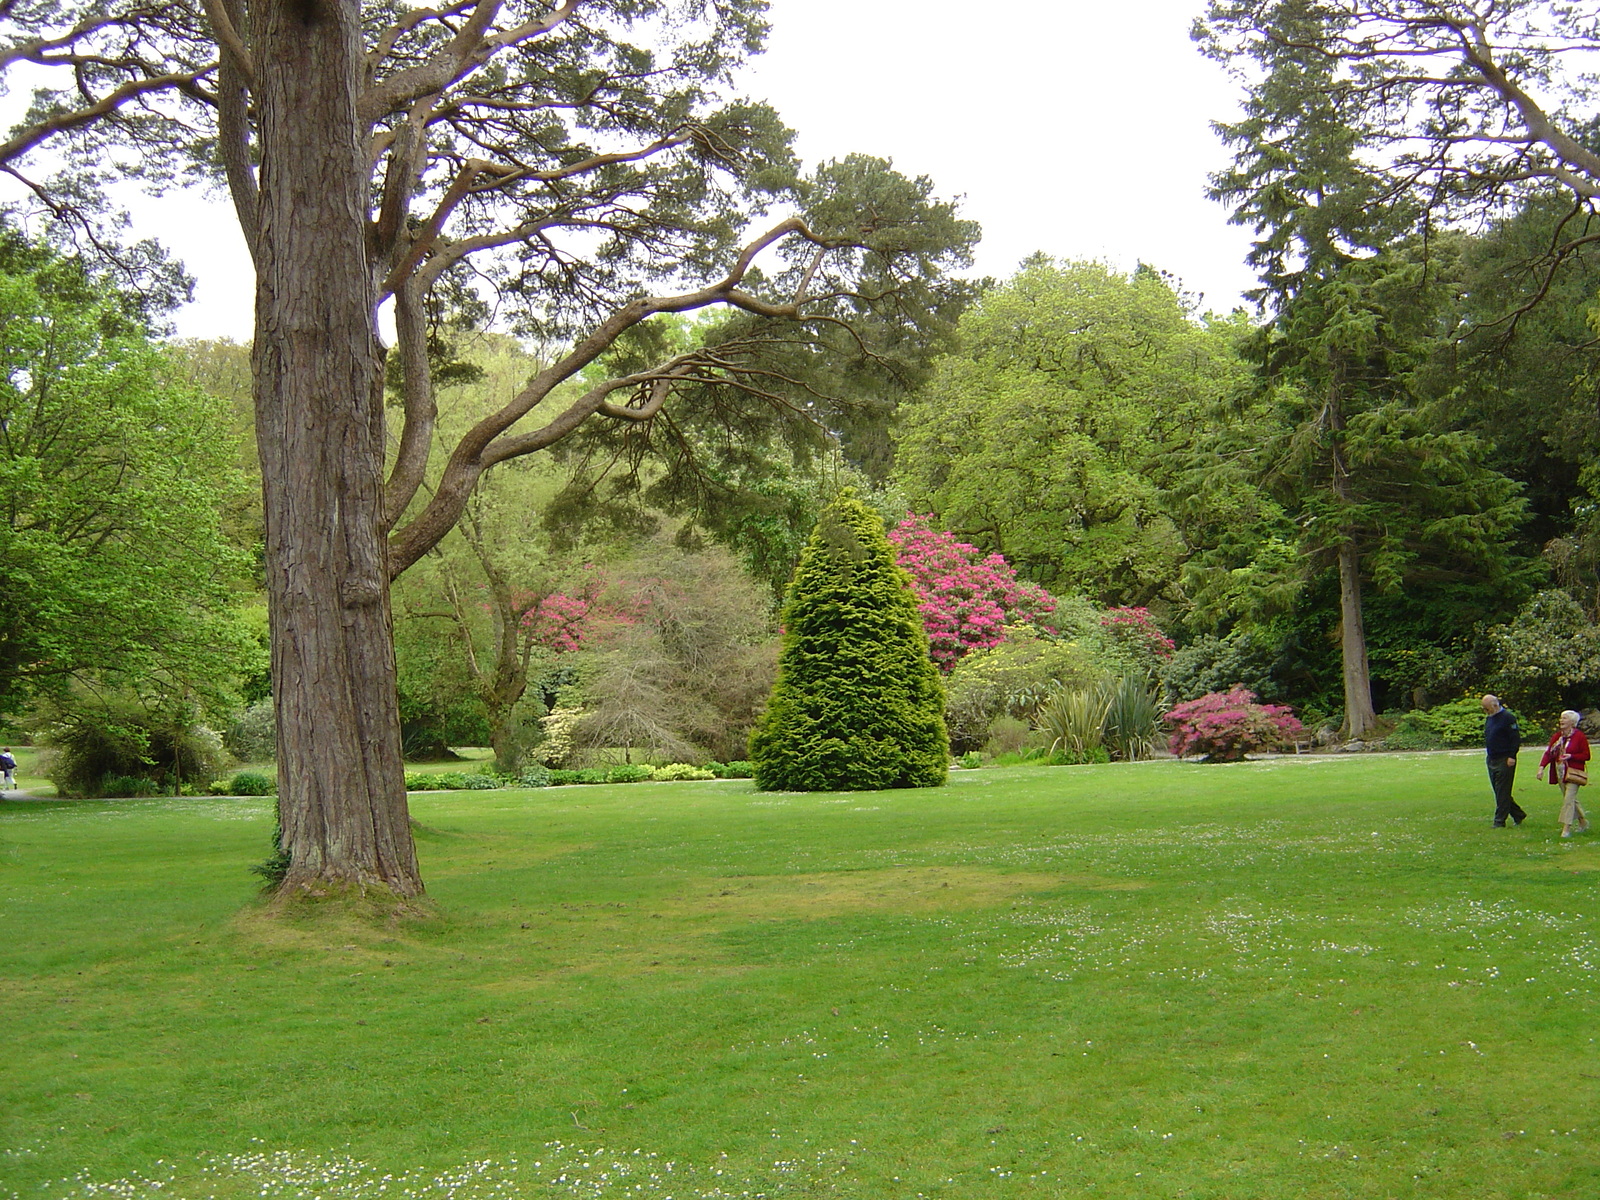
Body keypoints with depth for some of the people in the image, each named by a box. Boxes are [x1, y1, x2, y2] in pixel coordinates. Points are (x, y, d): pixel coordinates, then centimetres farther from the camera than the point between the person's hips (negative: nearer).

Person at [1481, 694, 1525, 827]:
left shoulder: (1508, 717, -11)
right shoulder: (1488, 718, 14)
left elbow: (1516, 738, -14)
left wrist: (1512, 756, -18)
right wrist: (1488, 754, 14)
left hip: (1505, 760, -9)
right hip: (1492, 760, 9)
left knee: (1502, 792, -5)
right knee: (1498, 791, 11)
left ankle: (1499, 821, -1)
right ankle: (1518, 815, 24)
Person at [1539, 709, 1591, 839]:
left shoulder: (1579, 736, -8)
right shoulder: (1556, 736, 8)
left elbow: (1586, 755, -7)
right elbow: (1549, 752, 3)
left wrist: (1571, 756, -21)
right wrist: (1542, 766, -10)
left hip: (1573, 773, -6)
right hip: (1560, 772, 6)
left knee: (1569, 799, -13)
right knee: (1571, 799, 14)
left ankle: (1566, 828, -13)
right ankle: (1583, 822, 31)